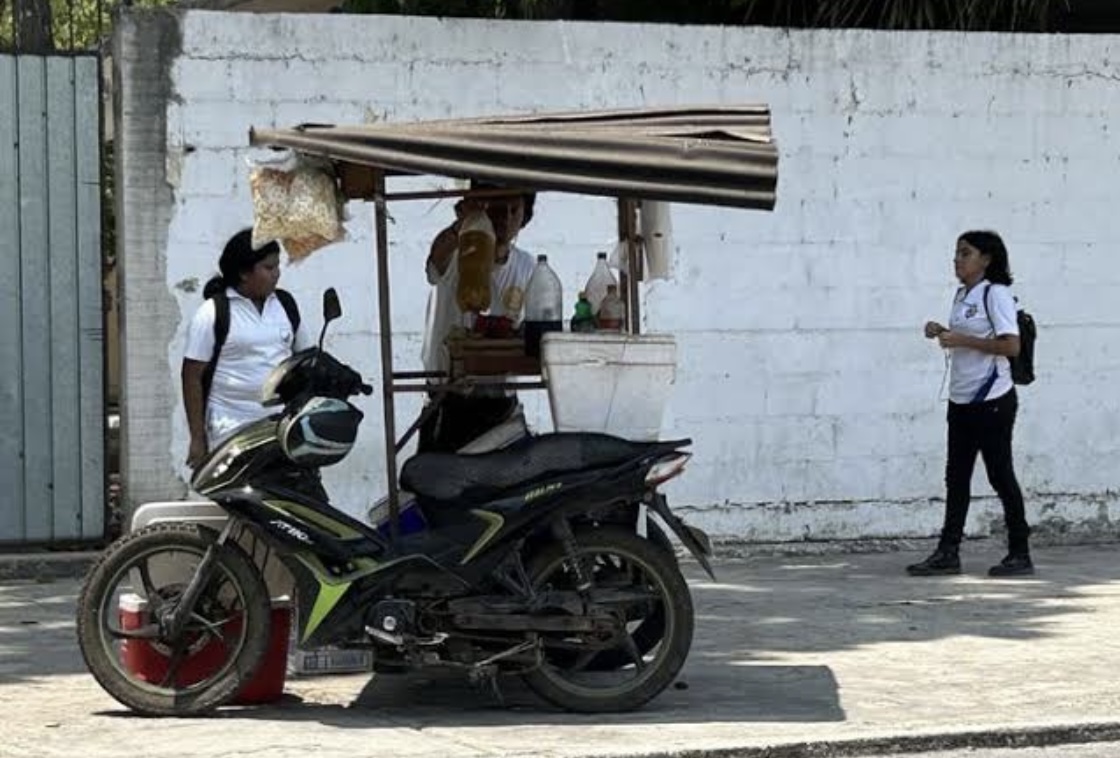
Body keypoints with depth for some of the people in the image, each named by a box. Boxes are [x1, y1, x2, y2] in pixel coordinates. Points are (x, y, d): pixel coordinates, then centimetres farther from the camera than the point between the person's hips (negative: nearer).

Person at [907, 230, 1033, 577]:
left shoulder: (996, 294, -13)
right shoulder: (962, 295, 13)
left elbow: (1011, 345, -21)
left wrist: (961, 340, -21)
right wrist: (942, 334, 4)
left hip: (991, 400, -9)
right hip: (962, 401, 9)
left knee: (1000, 474, -2)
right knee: (956, 476, 7)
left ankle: (1020, 554, 6)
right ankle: (948, 553, 10)